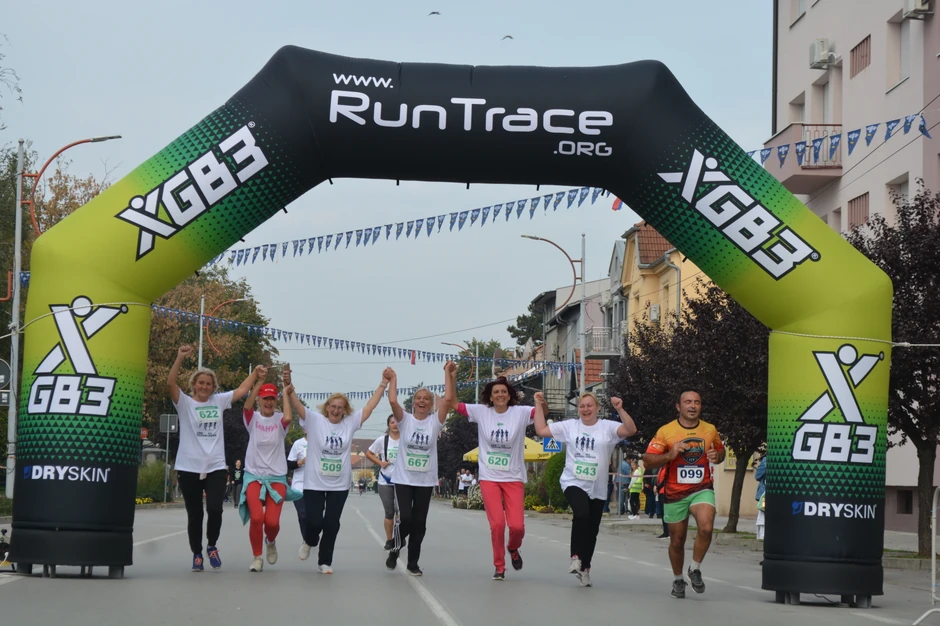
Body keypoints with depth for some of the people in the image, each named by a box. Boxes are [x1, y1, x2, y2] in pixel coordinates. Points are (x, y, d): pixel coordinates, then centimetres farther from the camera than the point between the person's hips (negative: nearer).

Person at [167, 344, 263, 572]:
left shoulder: (219, 401, 9)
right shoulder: (184, 402, -1)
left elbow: (242, 389, 15)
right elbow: (170, 383, -16)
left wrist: (256, 372, 5)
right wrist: (180, 358, -25)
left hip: (215, 467, 2)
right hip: (189, 468, -2)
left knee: (215, 509, -13)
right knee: (194, 515, 6)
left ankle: (212, 546, 12)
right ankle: (197, 554, 21)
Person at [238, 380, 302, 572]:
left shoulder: (279, 420, 1)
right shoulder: (253, 418, 1)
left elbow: (288, 418, -24)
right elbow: (247, 406, -22)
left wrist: (286, 394, -11)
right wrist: (259, 381, -25)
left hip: (276, 477, 0)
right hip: (254, 475, 0)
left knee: (272, 521, -9)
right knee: (256, 518, -18)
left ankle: (271, 542, 26)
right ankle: (257, 557, 2)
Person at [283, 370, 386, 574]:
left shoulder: (350, 423, 2)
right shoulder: (315, 420, -5)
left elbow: (370, 406, 4)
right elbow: (296, 404, -14)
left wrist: (383, 384, 0)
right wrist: (289, 386, -30)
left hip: (339, 485, 2)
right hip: (314, 483, -2)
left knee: (331, 524, 4)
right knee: (313, 521, -4)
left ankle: (325, 561, 17)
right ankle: (309, 542, 31)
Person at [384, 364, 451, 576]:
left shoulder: (435, 421, 1)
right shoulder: (405, 419, -1)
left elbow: (448, 398, -11)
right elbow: (392, 400, -17)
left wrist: (448, 373, -10)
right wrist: (393, 379, -8)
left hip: (425, 481, 2)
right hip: (403, 479, -2)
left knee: (419, 523, 5)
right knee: (405, 519, -13)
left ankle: (413, 562, 17)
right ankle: (394, 550, 14)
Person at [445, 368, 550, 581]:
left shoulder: (520, 413, -3)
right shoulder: (481, 412, 1)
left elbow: (544, 411, -15)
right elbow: (452, 403, 3)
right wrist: (451, 378, -4)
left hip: (514, 478, 0)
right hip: (489, 478, 0)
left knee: (517, 525, -8)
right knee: (497, 524, -10)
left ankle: (513, 548, 28)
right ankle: (499, 567, 8)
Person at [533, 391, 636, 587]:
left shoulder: (607, 427, -1)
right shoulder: (569, 426, 4)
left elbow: (631, 430, -15)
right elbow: (541, 430, 7)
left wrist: (620, 410, -26)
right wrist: (539, 405, 3)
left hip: (597, 488, 2)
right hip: (573, 483, -2)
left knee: (592, 530, 9)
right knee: (581, 514, -30)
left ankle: (585, 568, 26)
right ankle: (576, 557, -18)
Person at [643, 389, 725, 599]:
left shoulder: (710, 430, 2)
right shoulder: (666, 431, -6)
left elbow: (720, 450, 19)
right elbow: (648, 459, -7)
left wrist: (717, 456, -5)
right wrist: (669, 455, -24)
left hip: (702, 489, 1)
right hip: (675, 494, 0)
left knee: (706, 528, -25)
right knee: (677, 540, 10)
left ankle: (695, 569, -2)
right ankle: (678, 580, 33)